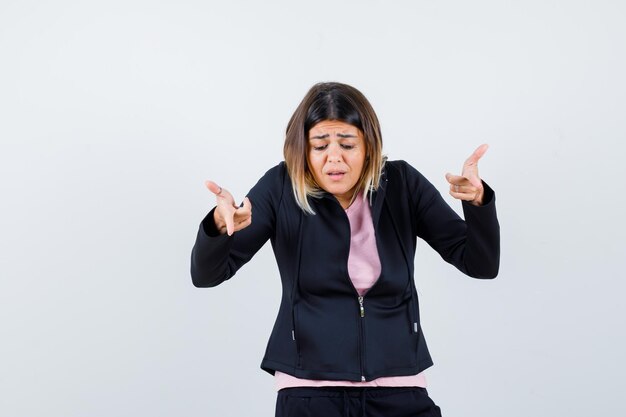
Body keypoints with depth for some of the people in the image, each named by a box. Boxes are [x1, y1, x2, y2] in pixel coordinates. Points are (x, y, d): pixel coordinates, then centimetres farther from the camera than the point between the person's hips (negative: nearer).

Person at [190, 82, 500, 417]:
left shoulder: (402, 183, -3)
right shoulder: (281, 187, -6)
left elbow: (482, 264, -5)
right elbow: (206, 274, -10)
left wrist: (477, 199, -24)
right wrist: (220, 224, -31)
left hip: (398, 388, 1)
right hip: (309, 389, -1)